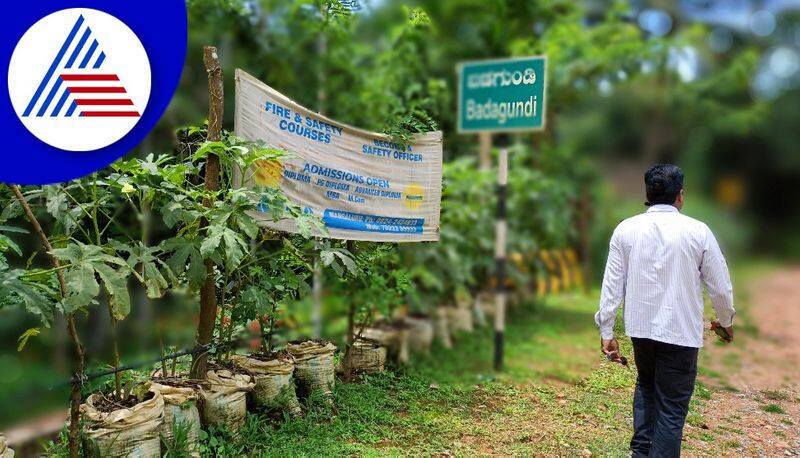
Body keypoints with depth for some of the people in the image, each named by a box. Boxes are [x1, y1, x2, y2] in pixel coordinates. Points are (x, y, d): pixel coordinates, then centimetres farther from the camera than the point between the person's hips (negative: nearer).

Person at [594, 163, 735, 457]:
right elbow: (720, 286, -1)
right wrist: (725, 321, 18)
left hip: (639, 326, 3)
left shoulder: (626, 229, -3)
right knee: (672, 407, 8)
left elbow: (612, 284, -3)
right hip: (681, 331, -3)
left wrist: (606, 330, 4)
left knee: (645, 387, 25)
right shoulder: (698, 231, -9)